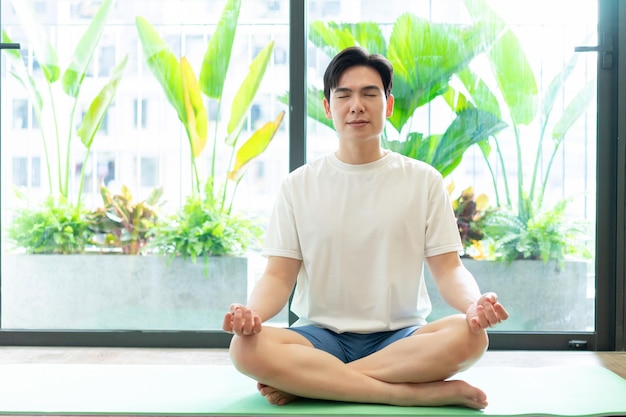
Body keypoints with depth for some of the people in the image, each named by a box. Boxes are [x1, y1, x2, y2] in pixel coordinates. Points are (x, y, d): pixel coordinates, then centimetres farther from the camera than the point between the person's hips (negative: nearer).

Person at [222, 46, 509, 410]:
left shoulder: (423, 180, 5)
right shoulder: (299, 185, 6)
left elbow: (448, 267, 2)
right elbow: (279, 275, 1)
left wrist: (473, 304, -22)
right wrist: (252, 313, -22)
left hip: (400, 338, 1)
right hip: (321, 336, 0)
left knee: (470, 336, -31)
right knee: (247, 348, -29)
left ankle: (304, 383, -22)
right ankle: (418, 392, -25)